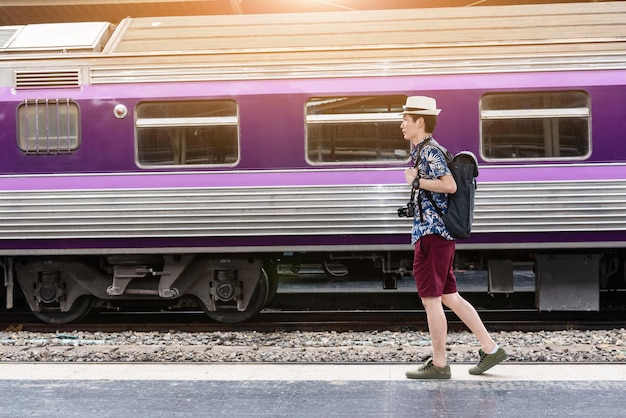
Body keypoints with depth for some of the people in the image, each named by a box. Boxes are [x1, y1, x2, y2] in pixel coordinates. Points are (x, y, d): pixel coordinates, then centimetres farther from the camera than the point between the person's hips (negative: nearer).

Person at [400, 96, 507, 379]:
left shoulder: (430, 151, -13)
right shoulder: (421, 150, 18)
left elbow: (450, 185, -25)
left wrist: (416, 181, -17)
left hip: (431, 234, -10)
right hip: (438, 233, 10)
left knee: (431, 299, -3)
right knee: (450, 297, 13)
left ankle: (438, 364, 5)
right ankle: (490, 349, 16)